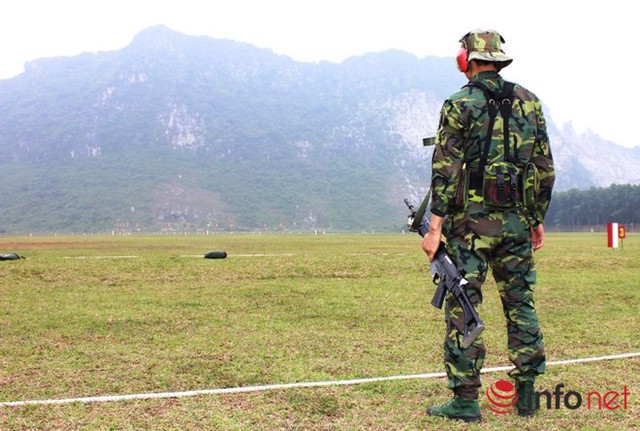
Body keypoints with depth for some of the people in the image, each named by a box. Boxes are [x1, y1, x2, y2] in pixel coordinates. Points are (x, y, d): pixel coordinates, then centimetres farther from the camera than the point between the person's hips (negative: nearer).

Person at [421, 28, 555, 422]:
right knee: (520, 304, 13)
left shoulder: (460, 105, -5)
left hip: (470, 222, -4)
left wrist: (435, 228, -10)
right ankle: (527, 395, 18)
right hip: (516, 223, 5)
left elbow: (445, 171, -11)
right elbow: (545, 170, 10)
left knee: (463, 308, 1)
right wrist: (538, 220, 18)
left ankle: (465, 400, 4)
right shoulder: (529, 103, 9)